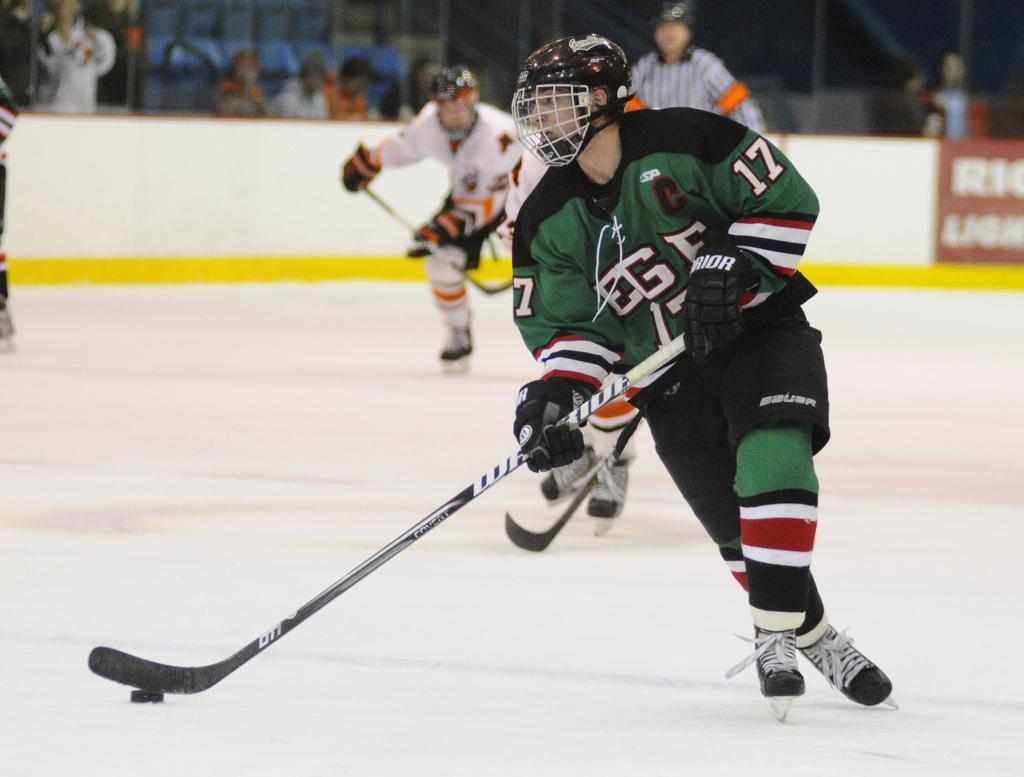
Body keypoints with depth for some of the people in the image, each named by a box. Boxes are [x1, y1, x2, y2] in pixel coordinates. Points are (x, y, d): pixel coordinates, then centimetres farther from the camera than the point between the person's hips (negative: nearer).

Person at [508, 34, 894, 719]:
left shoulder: (682, 141, -13)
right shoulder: (548, 223, 0)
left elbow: (786, 199, -12)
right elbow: (563, 323, 2)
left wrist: (733, 270, -22)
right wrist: (556, 392, -17)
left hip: (757, 325, -4)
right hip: (666, 375, 4)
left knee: (772, 454, -27)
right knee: (736, 525, -1)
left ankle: (775, 636, -26)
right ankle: (815, 638, 17)